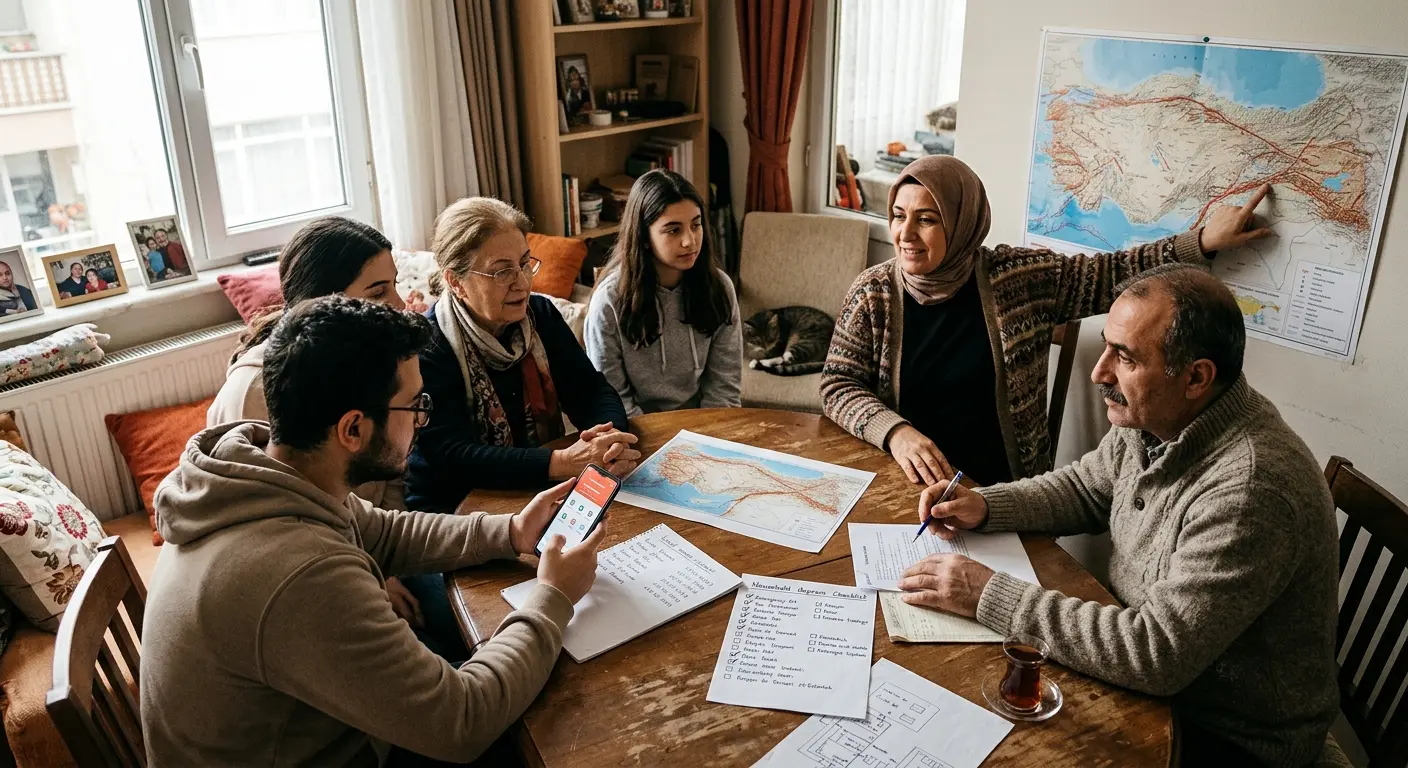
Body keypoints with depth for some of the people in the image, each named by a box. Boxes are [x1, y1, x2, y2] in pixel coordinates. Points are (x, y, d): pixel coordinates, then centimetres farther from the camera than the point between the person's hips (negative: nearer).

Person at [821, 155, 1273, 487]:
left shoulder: (1021, 278, -2)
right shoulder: (875, 293, -2)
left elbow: (1115, 274, 6)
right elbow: (837, 384, -3)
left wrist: (1203, 241, -3)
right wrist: (895, 431, -20)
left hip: (1005, 491, 0)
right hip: (903, 483, 0)